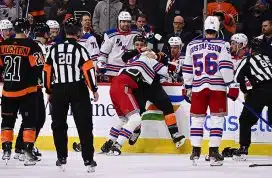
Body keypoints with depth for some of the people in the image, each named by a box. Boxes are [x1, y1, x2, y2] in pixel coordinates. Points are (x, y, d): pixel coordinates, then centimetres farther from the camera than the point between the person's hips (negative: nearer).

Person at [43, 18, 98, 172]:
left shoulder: (54, 49, 5)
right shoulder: (80, 49, -6)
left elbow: (47, 71, 9)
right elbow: (88, 70, -12)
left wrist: (49, 90, 20)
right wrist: (94, 89, -4)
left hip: (58, 91, 3)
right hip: (78, 90, -3)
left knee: (59, 125, 14)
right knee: (84, 125, 0)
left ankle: (62, 159, 14)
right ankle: (88, 159, -3)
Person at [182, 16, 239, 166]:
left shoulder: (192, 46, 10)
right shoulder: (222, 45, -2)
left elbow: (187, 69, 14)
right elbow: (226, 67, -10)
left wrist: (188, 88, 23)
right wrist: (232, 85, -6)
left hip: (198, 87, 3)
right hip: (217, 87, -3)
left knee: (197, 118, 11)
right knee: (217, 119, 2)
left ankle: (195, 152, 10)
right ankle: (213, 152, -4)